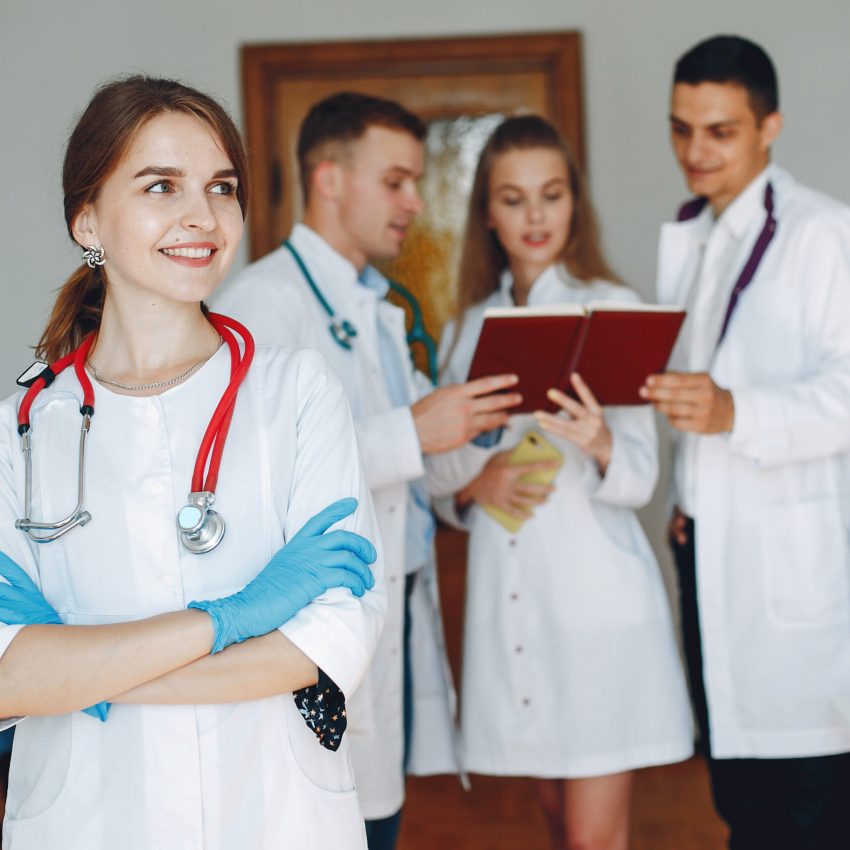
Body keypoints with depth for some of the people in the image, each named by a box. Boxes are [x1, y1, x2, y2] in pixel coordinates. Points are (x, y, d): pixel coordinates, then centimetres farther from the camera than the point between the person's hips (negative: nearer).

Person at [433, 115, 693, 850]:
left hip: (596, 589, -4)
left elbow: (641, 477, -9)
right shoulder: (469, 327, 11)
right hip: (508, 593, 4)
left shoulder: (613, 307, -1)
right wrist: (473, 484, -8)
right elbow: (443, 472, 14)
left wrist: (601, 445, -30)